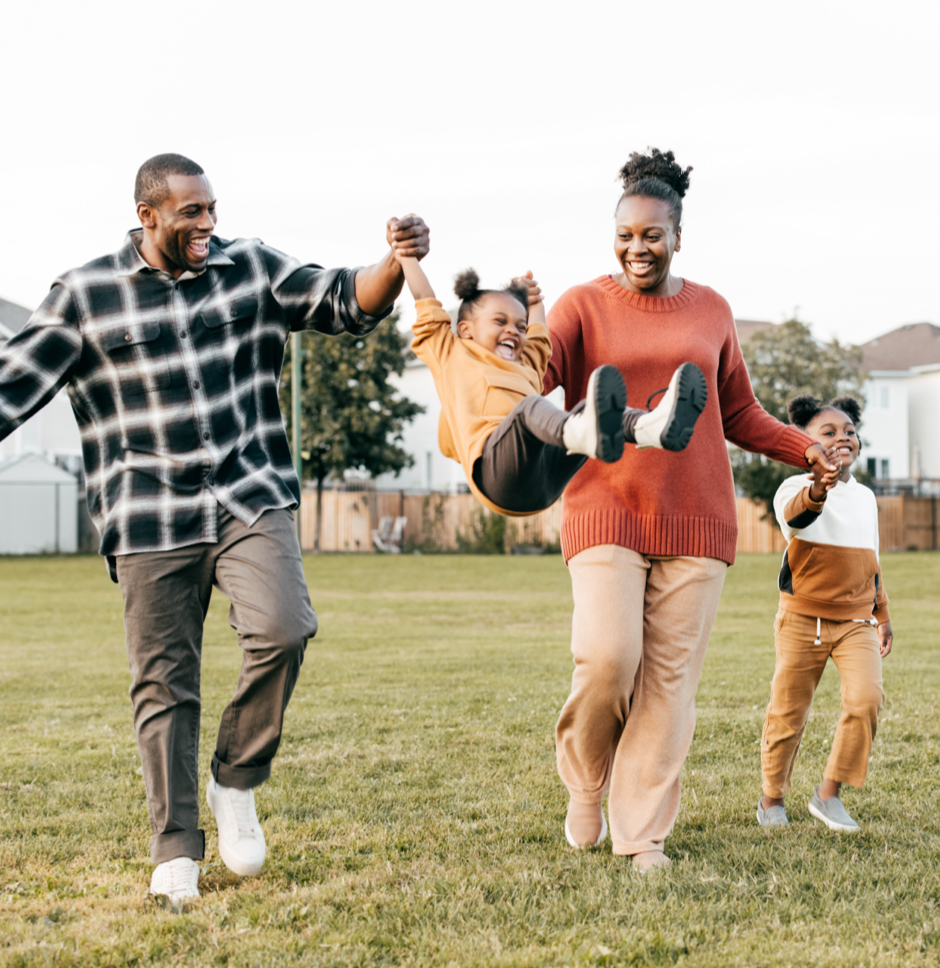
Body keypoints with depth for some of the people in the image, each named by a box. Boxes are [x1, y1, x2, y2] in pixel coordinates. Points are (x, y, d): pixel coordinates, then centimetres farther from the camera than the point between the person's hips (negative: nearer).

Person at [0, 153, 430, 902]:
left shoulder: (251, 270, 7)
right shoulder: (85, 296, 1)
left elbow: (346, 304, 5)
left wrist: (395, 263, -15)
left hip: (251, 502, 1)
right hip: (150, 523, -1)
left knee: (282, 629, -22)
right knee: (164, 682, 3)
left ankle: (237, 784, 2)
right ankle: (176, 853, 15)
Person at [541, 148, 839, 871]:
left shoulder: (711, 311, 13)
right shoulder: (584, 306, 3)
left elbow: (740, 414, 20)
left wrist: (807, 449, 8)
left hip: (696, 520, 3)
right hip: (606, 509, -3)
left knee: (670, 676, 1)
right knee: (607, 657, -17)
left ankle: (642, 831, 11)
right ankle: (585, 786, 12)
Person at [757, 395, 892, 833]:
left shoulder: (865, 496, 12)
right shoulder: (797, 488, -9)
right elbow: (794, 514, -35)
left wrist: (882, 615, 22)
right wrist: (817, 490, -57)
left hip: (856, 621, 4)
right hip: (804, 617, -4)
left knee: (867, 699, -15)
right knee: (788, 710, 4)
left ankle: (829, 792, -2)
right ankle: (772, 796, 25)